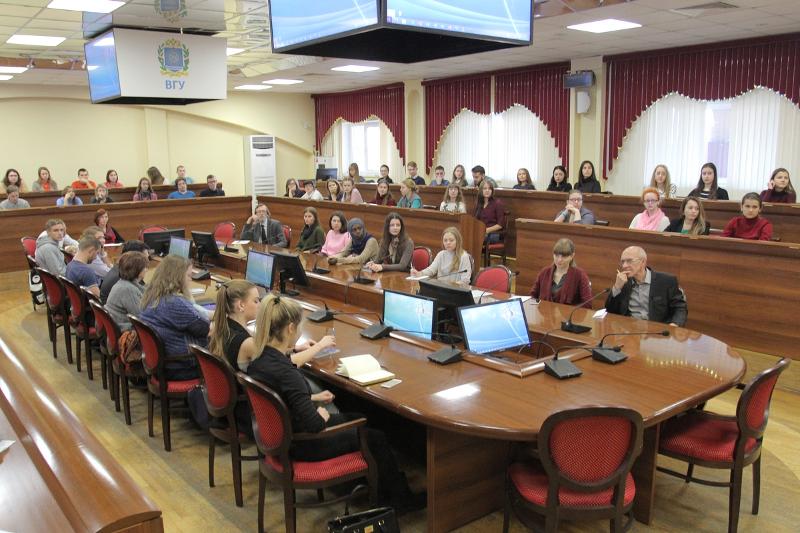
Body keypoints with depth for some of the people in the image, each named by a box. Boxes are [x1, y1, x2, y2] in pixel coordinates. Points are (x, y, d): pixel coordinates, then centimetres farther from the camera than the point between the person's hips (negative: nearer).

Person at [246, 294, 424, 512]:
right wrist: (322, 415, -12)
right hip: (301, 445, -9)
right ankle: (399, 499, 32)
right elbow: (313, 425, -32)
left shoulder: (259, 359, -6)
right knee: (376, 438, 9)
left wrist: (311, 398, 9)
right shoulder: (286, 373, -34)